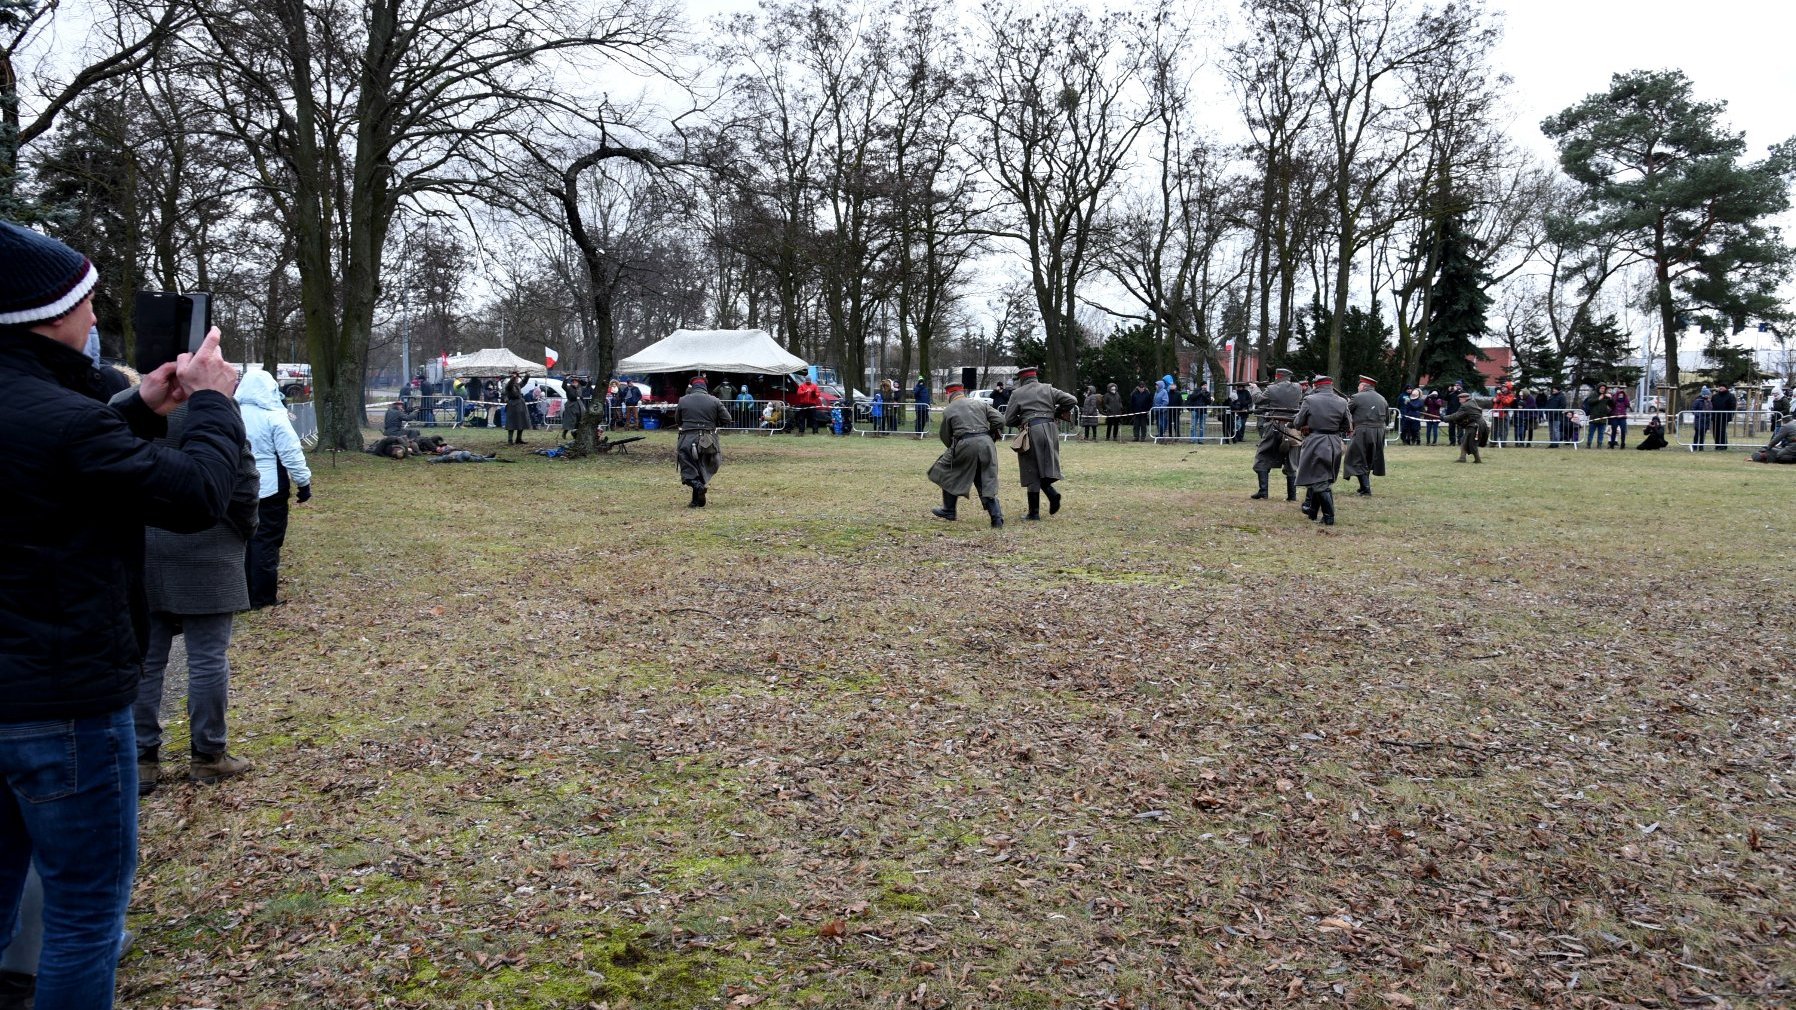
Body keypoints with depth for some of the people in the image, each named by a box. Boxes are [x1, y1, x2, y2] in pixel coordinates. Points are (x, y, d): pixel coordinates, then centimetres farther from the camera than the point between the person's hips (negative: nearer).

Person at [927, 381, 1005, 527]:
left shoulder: (948, 410, 8)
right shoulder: (980, 403, 14)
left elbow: (945, 437, 12)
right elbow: (999, 420, 6)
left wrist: (952, 447, 31)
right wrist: (992, 439, 18)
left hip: (966, 444, -3)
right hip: (986, 444, 3)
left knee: (949, 475, 20)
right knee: (987, 482, 10)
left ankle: (949, 511, 26)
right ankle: (997, 519, 2)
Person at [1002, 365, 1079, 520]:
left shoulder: (1018, 394, 5)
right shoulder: (1047, 389, 12)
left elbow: (1008, 419, 4)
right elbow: (1072, 401, 4)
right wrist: (1056, 413, 16)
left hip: (1032, 432, -3)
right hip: (1050, 430, 3)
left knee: (1032, 472, 3)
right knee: (1044, 468, 17)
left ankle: (1034, 512, 6)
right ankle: (1052, 494, -9)